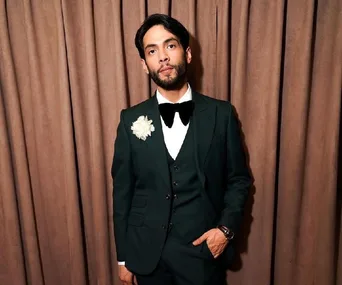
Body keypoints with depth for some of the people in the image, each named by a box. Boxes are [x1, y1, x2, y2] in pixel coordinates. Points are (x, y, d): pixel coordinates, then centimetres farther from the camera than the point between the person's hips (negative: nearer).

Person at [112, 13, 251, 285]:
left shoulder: (221, 114, -7)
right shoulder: (131, 120, -6)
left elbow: (239, 178, 2)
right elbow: (122, 190, -1)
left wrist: (227, 227, -11)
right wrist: (123, 257, 3)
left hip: (203, 251, 0)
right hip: (147, 253, 1)